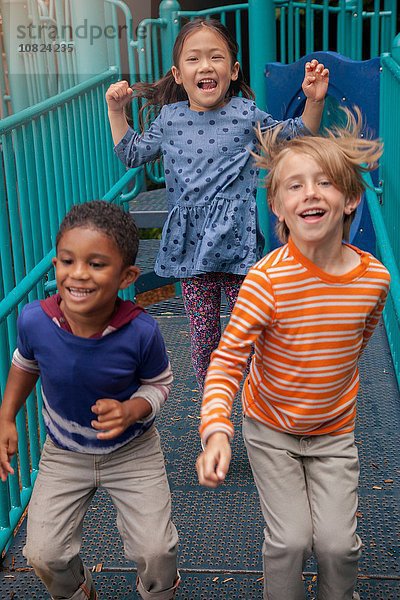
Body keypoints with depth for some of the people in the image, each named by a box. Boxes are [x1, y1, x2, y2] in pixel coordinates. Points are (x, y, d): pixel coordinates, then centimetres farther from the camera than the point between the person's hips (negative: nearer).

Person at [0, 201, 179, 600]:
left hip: (132, 451, -1)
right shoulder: (34, 320, -25)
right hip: (64, 453, 2)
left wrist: (131, 411, -28)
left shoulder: (141, 332, -30)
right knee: (44, 556, 0)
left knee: (155, 552, -4)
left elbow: (159, 384, -9)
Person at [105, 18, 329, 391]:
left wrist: (314, 101, -3)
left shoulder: (246, 114, 0)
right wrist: (116, 112, 14)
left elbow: (296, 135, 13)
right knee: (203, 339, 11)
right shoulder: (170, 118, 6)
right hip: (190, 245, 2)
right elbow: (132, 154, 21)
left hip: (237, 241, -2)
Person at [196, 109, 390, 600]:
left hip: (334, 431, 3)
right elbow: (227, 359, -25)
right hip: (271, 429, -2)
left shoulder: (374, 277, -14)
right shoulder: (268, 280, -26)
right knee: (290, 539, -2)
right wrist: (216, 430, -36)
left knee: (337, 542, 2)